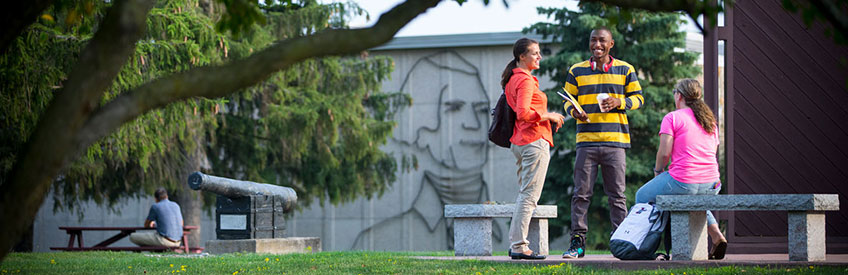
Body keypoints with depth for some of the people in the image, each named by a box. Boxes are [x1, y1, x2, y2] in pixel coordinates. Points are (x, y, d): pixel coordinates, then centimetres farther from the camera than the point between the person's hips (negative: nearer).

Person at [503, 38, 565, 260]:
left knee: (524, 194, 14)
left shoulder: (513, 79, 18)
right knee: (529, 195, -9)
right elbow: (523, 113, -23)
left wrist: (547, 118, 16)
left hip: (520, 141, 10)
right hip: (534, 140, -10)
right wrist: (549, 116, -12)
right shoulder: (525, 80, -12)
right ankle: (519, 246, -11)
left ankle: (515, 244, 14)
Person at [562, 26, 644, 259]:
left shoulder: (624, 70, 8)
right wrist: (574, 111, -9)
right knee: (581, 193, -2)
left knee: (617, 195, 2)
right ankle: (578, 241, 2)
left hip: (615, 141, -1)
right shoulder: (576, 71, 10)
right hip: (586, 141, 1)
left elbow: (638, 98, 11)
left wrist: (619, 102, -9)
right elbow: (568, 99, 13)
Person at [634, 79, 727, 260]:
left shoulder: (672, 118, -3)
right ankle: (716, 235, 17)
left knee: (642, 196, 20)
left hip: (683, 182, -6)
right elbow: (712, 152, 18)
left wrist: (658, 170, 10)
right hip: (712, 186, 6)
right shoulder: (709, 120, 16)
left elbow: (664, 152, -9)